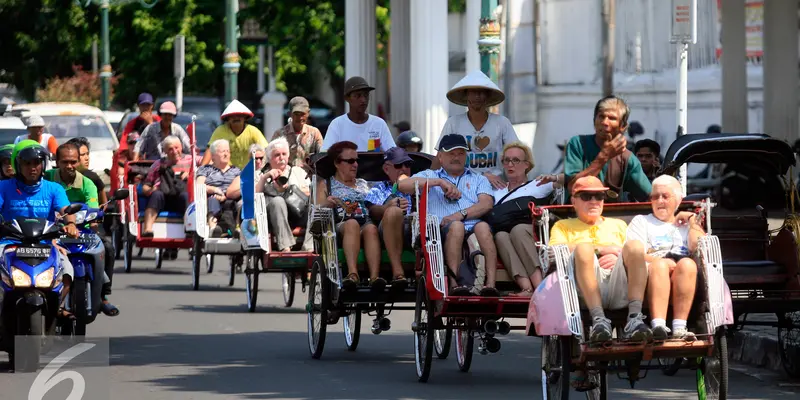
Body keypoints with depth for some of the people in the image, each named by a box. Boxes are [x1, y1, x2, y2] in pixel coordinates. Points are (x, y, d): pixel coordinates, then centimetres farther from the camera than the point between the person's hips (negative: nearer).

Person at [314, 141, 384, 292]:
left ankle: (375, 276, -56)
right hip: (339, 226, -2)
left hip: (366, 223, 2)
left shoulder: (362, 184, 32)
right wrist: (327, 204, -17)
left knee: (371, 229, -35)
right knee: (352, 224, -38)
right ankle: (352, 272, -59)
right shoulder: (325, 184, 21)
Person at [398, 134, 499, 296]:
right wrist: (440, 182, -1)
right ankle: (454, 284, -47)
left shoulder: (478, 179, 32)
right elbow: (403, 185, 7)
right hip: (442, 232, -1)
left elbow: (486, 204, 11)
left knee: (483, 227, -34)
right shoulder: (430, 176, 28)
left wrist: (461, 214, -8)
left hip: (474, 225, 1)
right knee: (456, 226, -36)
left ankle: (490, 284, -49)